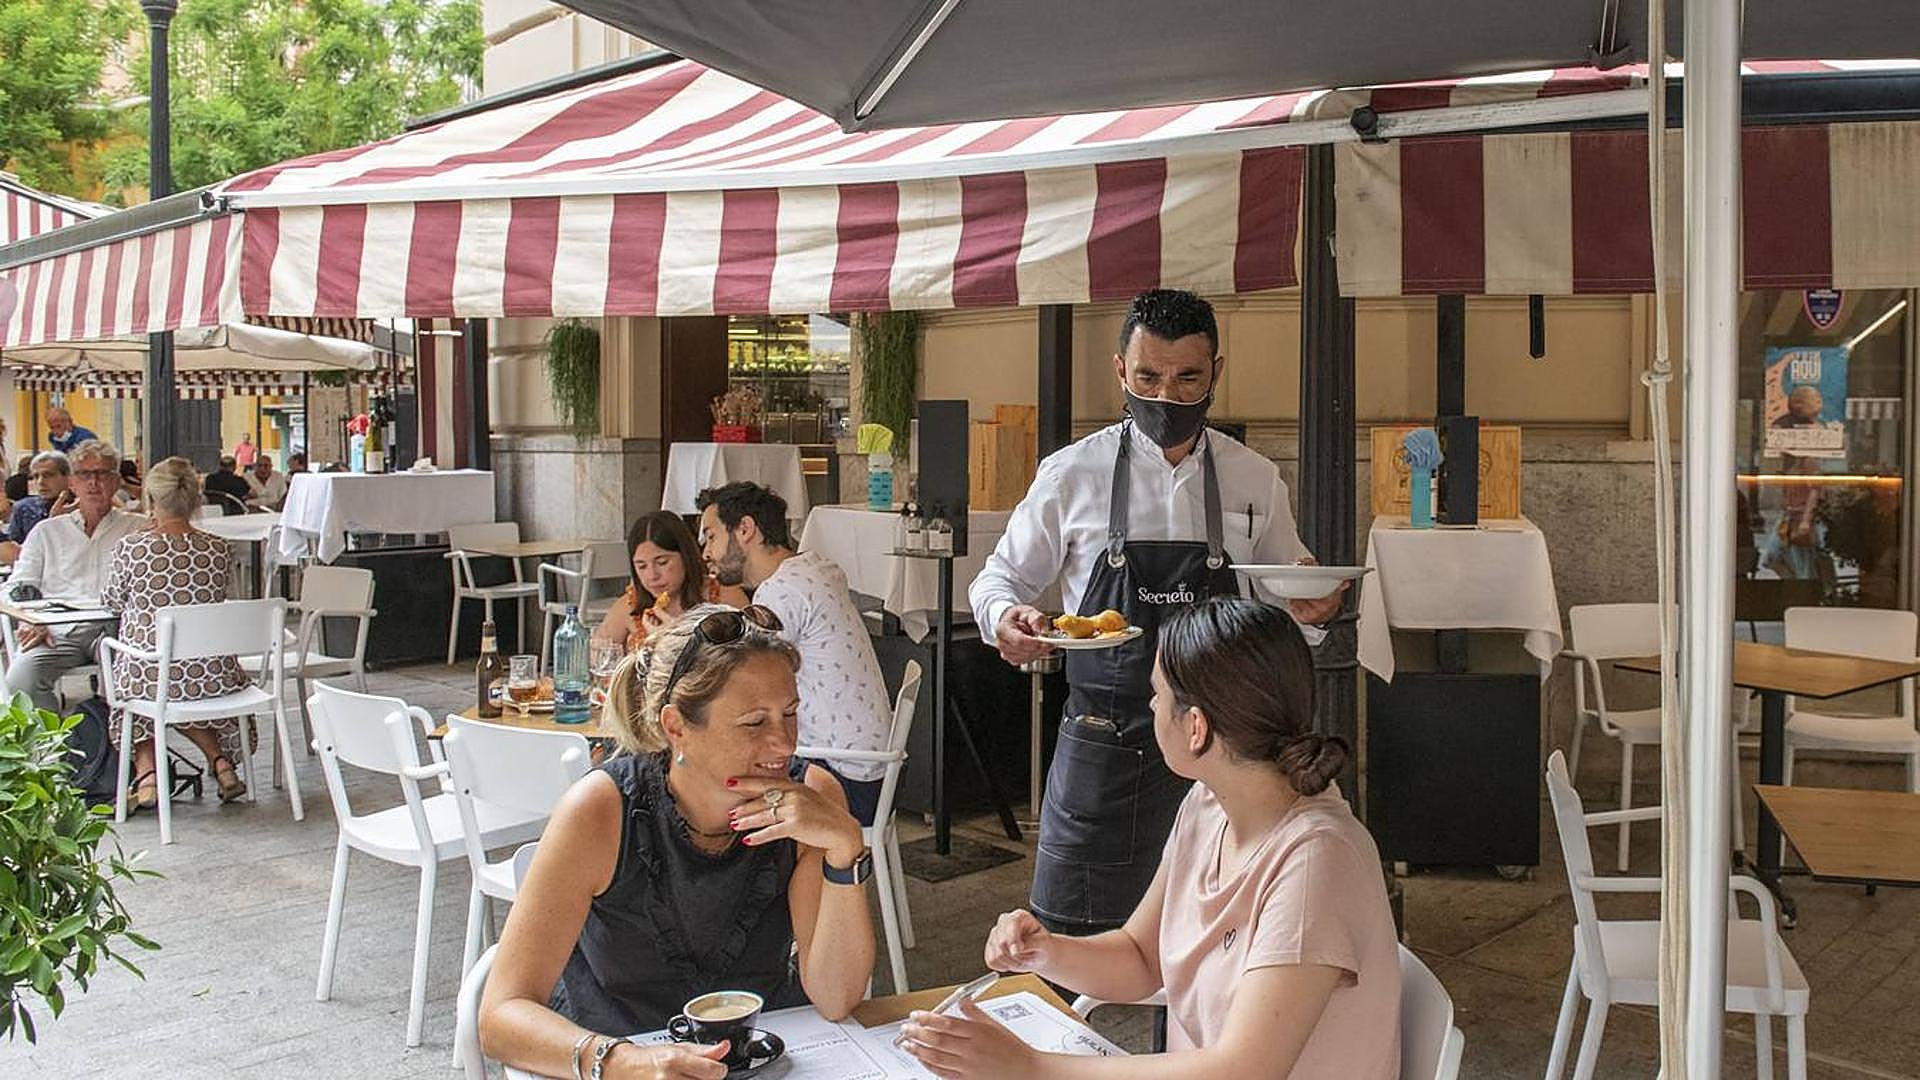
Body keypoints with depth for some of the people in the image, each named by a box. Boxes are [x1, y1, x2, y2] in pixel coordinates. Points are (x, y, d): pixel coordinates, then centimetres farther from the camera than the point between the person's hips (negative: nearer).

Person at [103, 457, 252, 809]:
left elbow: (111, 602, 8)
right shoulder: (217, 548, -3)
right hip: (212, 675, 2)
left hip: (150, 675, -2)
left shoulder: (131, 548, -10)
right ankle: (220, 759, 18)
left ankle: (146, 773, 16)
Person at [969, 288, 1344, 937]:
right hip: (1100, 748, -1)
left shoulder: (1256, 481, 6)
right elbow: (1002, 576, 7)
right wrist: (1003, 617, -17)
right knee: (1073, 939, 2)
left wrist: (1312, 609, -8)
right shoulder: (1072, 474, -1)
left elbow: (1286, 598, 15)